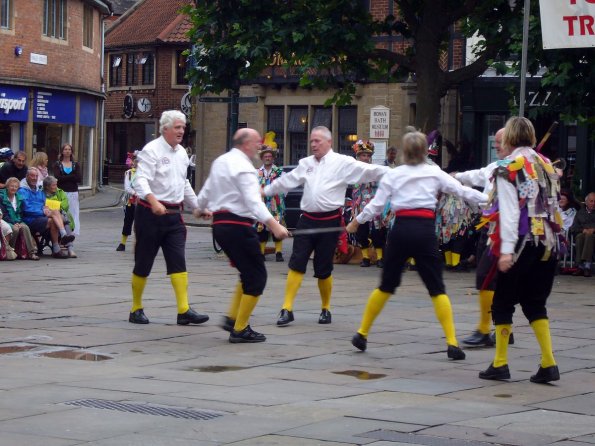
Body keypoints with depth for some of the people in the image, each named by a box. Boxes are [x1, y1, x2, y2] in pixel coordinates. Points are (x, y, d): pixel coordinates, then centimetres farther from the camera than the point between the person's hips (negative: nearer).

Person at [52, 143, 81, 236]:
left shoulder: (75, 165, 14)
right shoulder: (57, 164, 7)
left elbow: (79, 178, -1)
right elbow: (57, 178, -9)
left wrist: (65, 178, -6)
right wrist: (71, 177, -8)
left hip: (73, 192, 2)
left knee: (73, 212, -2)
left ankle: (74, 231, 0)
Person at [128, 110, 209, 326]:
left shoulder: (181, 153, 14)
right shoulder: (151, 150, -10)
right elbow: (141, 180, -23)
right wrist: (153, 201, -40)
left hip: (174, 214, 6)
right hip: (151, 213, -6)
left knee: (178, 262, -4)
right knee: (143, 262, 3)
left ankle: (184, 310, -9)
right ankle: (136, 310, 14)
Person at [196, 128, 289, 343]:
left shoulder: (220, 162, 13)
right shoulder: (243, 167, -15)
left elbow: (206, 191, 27)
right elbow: (253, 201, -28)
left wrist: (201, 208, 47)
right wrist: (273, 224, -38)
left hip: (220, 224, 10)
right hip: (238, 226, -10)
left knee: (248, 272, 21)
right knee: (256, 276, -1)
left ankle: (232, 318, 17)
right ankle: (240, 329, 0)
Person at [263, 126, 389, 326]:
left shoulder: (343, 163, -4)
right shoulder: (306, 163, 11)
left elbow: (369, 171, -12)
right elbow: (286, 181, 22)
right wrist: (265, 191, 30)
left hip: (329, 221, -4)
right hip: (307, 219, 4)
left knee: (323, 269, 5)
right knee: (296, 264, -2)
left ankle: (326, 309, 24)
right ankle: (287, 309, 0)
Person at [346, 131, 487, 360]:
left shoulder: (393, 175, 7)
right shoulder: (435, 173, 5)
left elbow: (376, 205, 6)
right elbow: (463, 191, 4)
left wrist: (356, 222, 20)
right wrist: (489, 198, 14)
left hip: (400, 229, 1)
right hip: (425, 231, -1)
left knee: (387, 285, 15)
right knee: (437, 288, 2)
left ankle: (362, 334, 21)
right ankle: (452, 343, -6)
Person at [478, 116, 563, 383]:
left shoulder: (509, 168, -7)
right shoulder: (546, 164, 12)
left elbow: (510, 211, -14)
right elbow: (553, 204, 12)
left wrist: (506, 250, -16)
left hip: (524, 242, -6)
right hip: (549, 242, 6)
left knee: (503, 302, 6)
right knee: (535, 303, 12)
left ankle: (500, 364, 8)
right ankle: (548, 364, 2)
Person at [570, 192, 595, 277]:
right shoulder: (580, 212, 23)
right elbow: (573, 228, 13)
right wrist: (583, 230, -7)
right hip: (582, 233, 2)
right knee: (580, 237, -35)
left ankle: (587, 266, -49)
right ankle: (581, 266, -43)